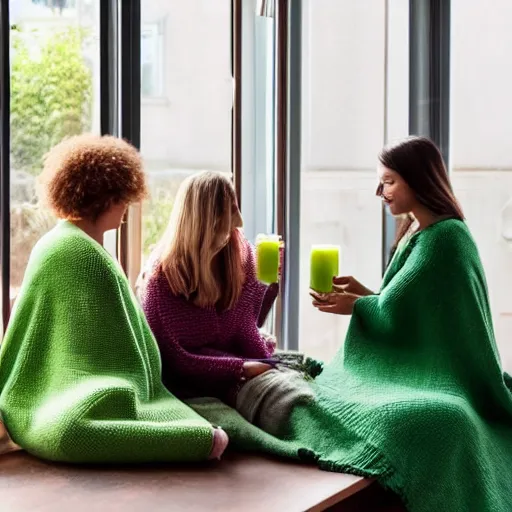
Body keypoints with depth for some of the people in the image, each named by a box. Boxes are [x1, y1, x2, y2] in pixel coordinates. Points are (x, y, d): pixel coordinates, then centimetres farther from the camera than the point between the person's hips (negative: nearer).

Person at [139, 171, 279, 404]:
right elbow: (170, 357, -16)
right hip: (193, 385, -6)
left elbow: (247, 325, 10)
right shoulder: (162, 276, -15)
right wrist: (241, 368, -24)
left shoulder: (241, 253, 0)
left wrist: (272, 280, -6)